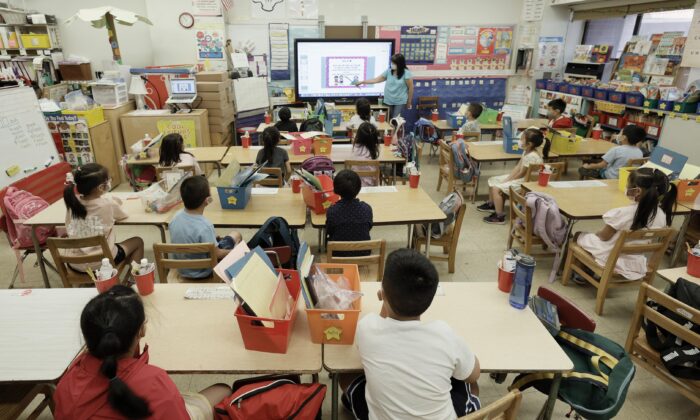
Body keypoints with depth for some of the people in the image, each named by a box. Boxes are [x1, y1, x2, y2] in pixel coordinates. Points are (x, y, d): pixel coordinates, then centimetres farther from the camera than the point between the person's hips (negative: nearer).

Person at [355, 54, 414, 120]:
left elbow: (410, 88, -6)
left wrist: (409, 102, -1)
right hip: (388, 101, 5)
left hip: (400, 102, -4)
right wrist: (362, 82, 2)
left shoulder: (406, 73, -11)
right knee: (388, 120, 6)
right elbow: (376, 79, 6)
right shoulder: (389, 72, 2)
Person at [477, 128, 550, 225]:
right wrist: (506, 179, -2)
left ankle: (500, 216, -9)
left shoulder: (531, 156, -28)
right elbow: (517, 167, 6)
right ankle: (491, 204, 31)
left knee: (496, 188, -19)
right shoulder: (526, 152, 2)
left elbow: (521, 174, -22)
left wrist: (507, 181, -11)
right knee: (492, 180, 11)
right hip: (520, 177, 10)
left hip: (525, 182, -10)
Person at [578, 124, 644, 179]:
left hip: (611, 177, -7)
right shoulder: (640, 153, -8)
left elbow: (602, 165, -19)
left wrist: (587, 166, -4)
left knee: (582, 169, 6)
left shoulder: (616, 150, -23)